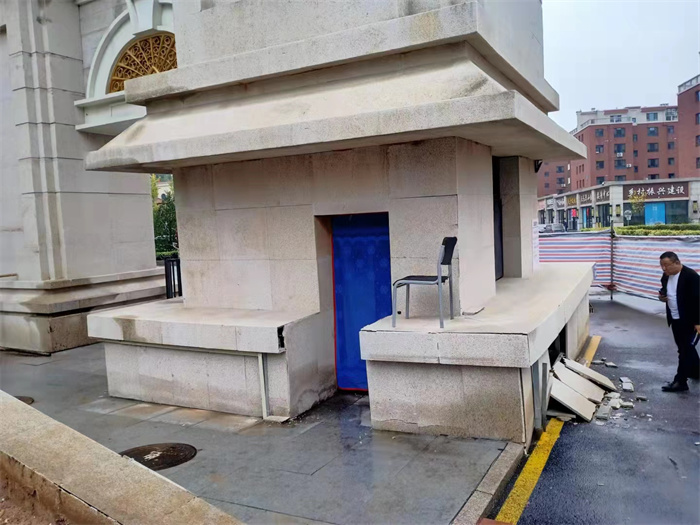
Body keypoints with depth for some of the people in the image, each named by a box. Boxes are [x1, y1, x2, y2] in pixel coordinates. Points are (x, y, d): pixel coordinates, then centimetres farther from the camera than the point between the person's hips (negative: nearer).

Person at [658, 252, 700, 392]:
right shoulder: (666, 276, 4)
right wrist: (662, 296, -4)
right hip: (675, 319, 8)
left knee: (685, 350, -4)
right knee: (685, 348, 18)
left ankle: (680, 381, 0)